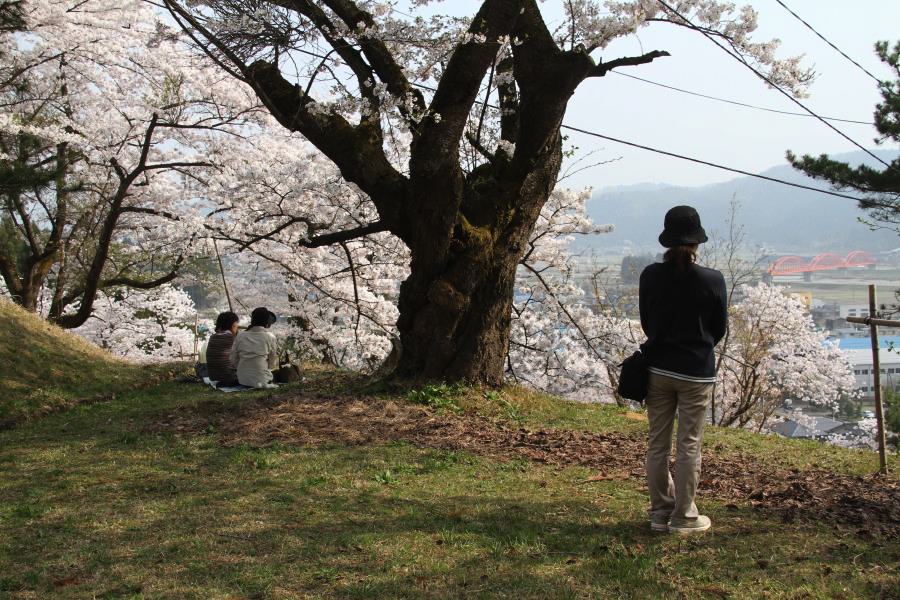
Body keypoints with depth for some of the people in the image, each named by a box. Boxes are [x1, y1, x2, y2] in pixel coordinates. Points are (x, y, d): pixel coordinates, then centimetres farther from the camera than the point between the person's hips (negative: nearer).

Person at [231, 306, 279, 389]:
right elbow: (272, 364, 1)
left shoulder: (240, 336, 4)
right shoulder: (270, 337, -4)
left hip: (242, 380, 4)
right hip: (261, 380, -4)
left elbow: (233, 362, 6)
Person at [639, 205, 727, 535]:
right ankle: (683, 517, 13)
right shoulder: (712, 280, -12)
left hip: (657, 368, 3)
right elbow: (719, 328, 0)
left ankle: (660, 513, 21)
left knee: (657, 444, 12)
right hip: (696, 372, -3)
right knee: (689, 446, 6)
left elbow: (646, 321, 5)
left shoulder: (650, 276, -6)